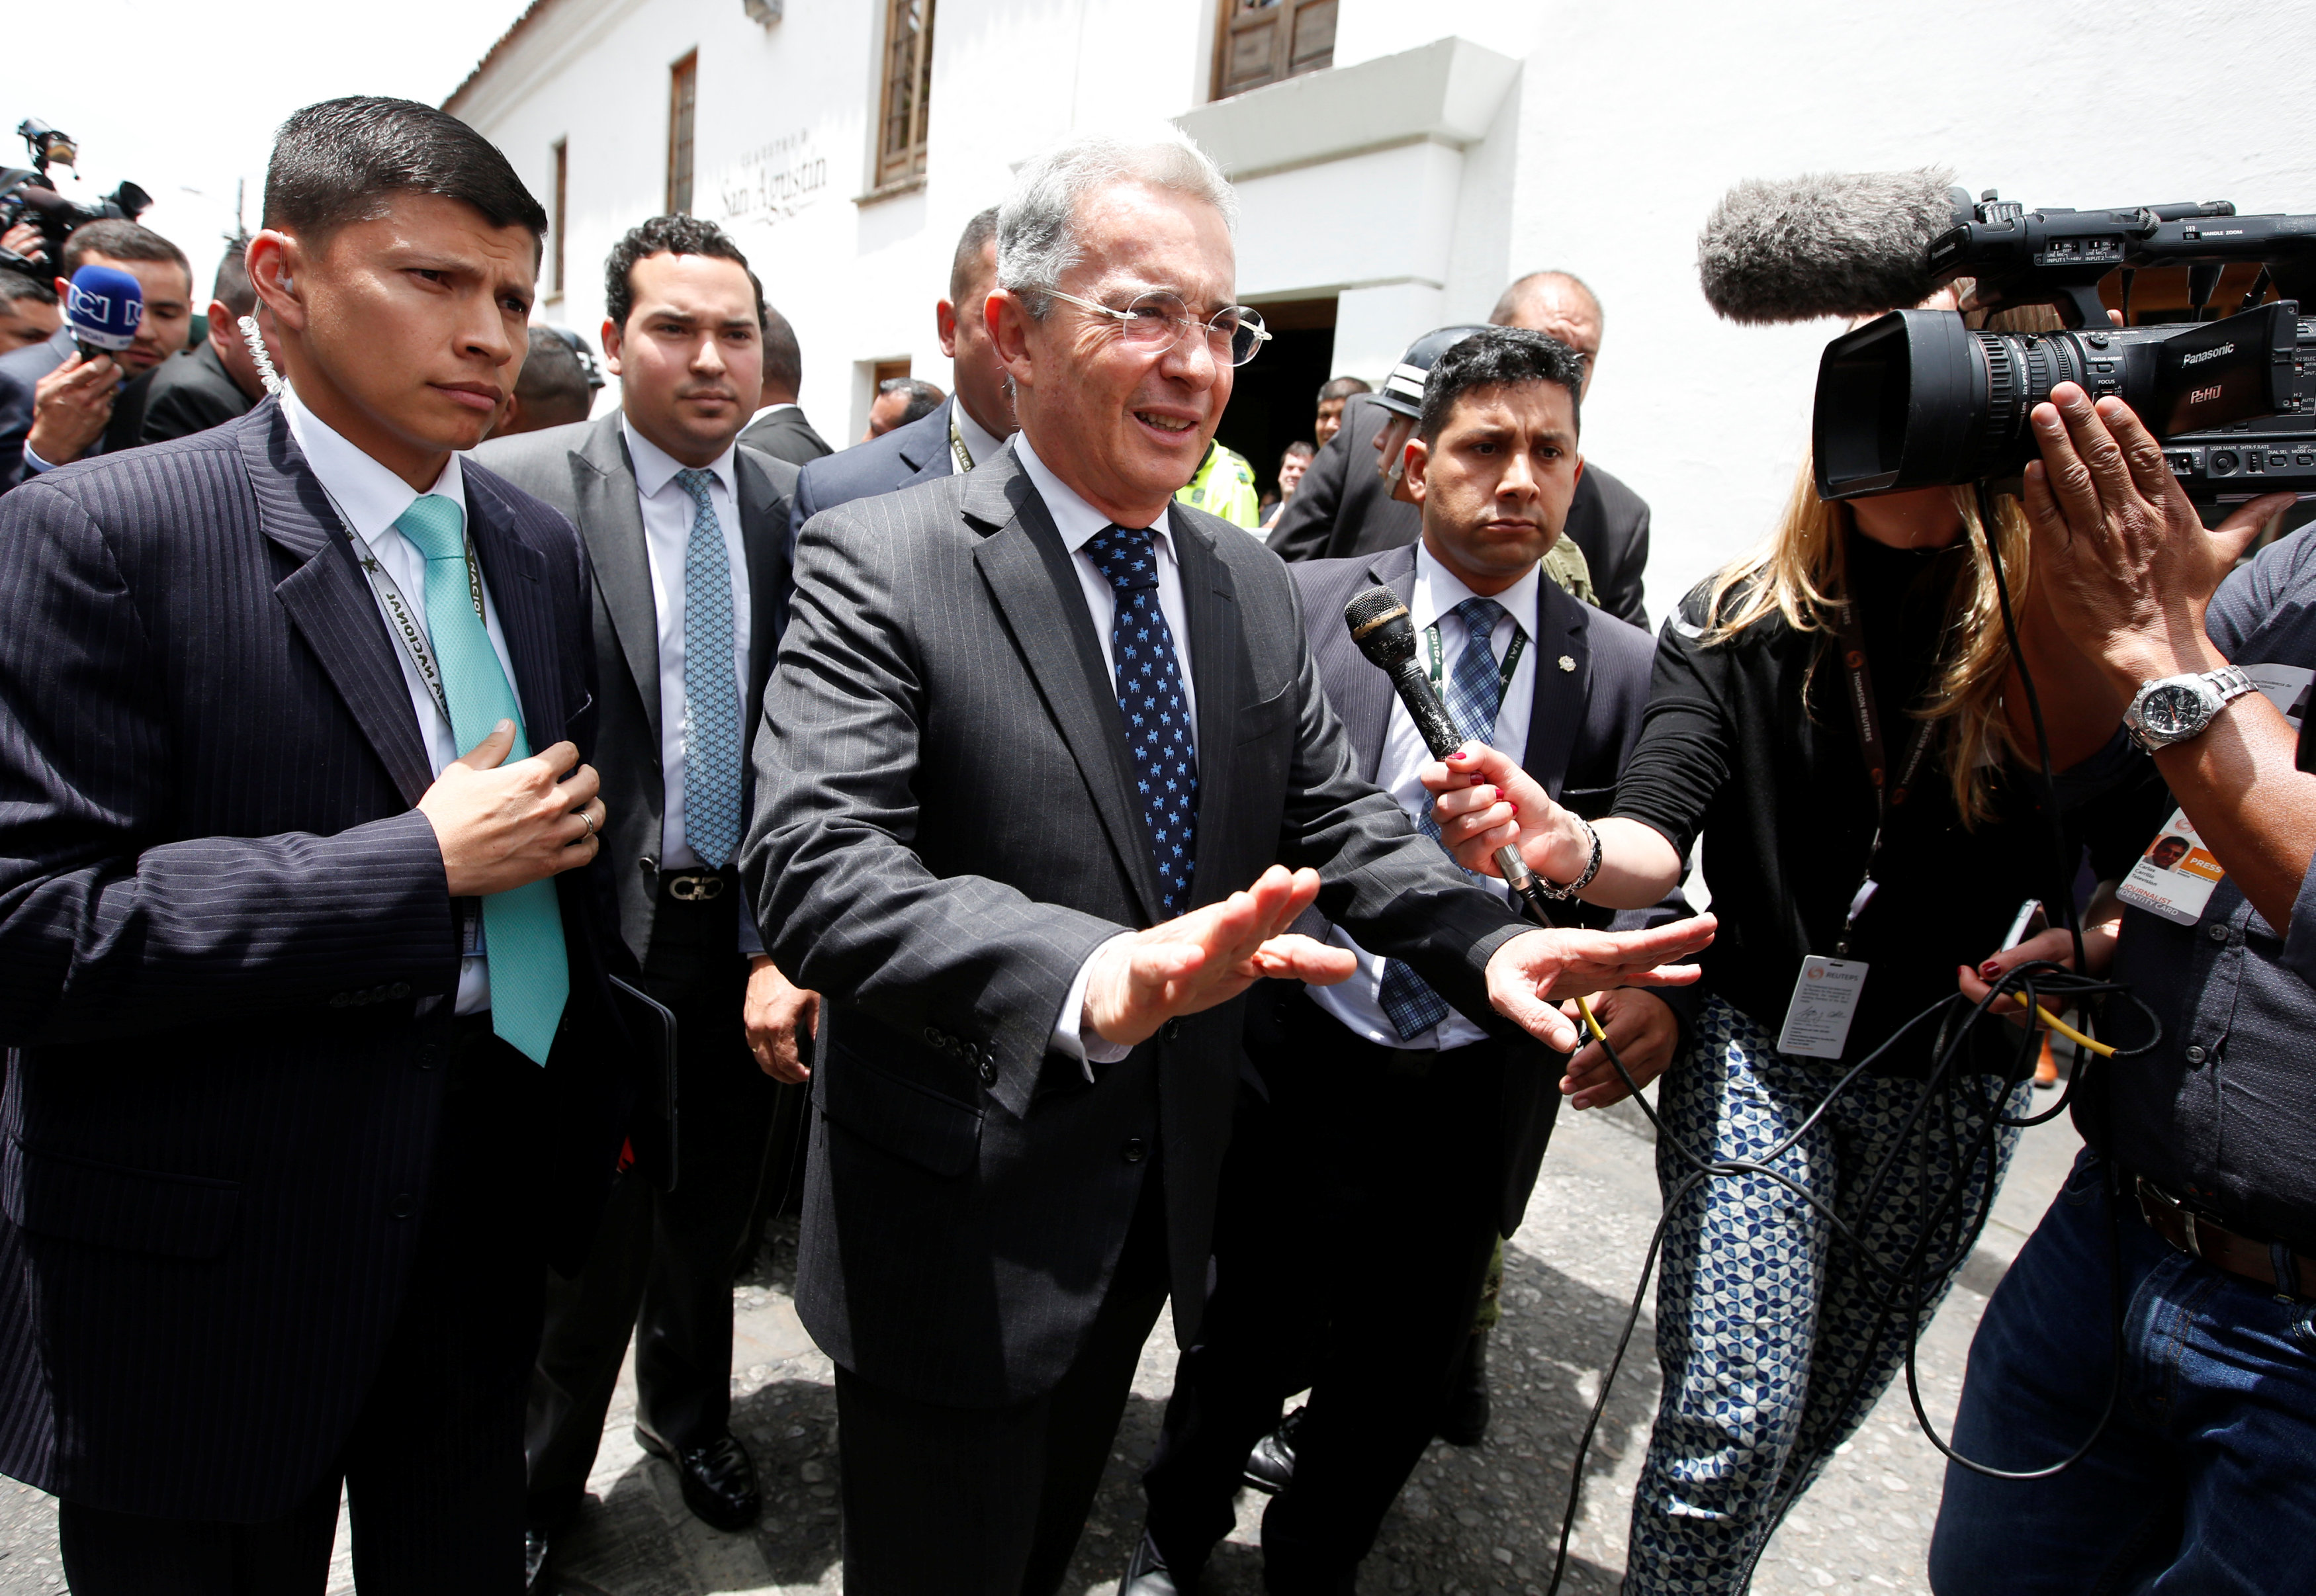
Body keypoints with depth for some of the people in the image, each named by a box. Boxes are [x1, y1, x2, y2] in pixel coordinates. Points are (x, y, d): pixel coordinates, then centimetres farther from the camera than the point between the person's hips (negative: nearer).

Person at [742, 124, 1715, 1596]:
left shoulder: (1252, 584, 3)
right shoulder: (879, 565, -17)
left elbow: (1335, 815, 4)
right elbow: (817, 869, -28)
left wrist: (1492, 943, -14)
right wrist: (1091, 978, -45)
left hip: (1159, 1208, 6)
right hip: (956, 1236, -5)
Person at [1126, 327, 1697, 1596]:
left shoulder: (1625, 670, -1)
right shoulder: (1308, 605, -6)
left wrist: (1658, 984, -19)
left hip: (1475, 1105, 2)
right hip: (1298, 1065, -1)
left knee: (1396, 1391, 21)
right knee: (1243, 1350, 20)